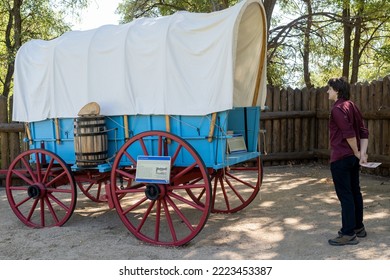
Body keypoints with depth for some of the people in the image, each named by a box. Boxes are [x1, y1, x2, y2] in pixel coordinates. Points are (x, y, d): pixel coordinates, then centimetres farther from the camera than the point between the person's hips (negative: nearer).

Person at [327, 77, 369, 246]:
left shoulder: (338, 108, -15)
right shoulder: (352, 106, 12)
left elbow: (349, 133, -22)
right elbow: (364, 132, 8)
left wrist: (357, 153, -10)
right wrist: (362, 152, 0)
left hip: (341, 158, -9)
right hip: (353, 157, 9)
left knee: (345, 195, -5)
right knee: (355, 192, 16)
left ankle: (349, 234, 0)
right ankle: (358, 227, 27)